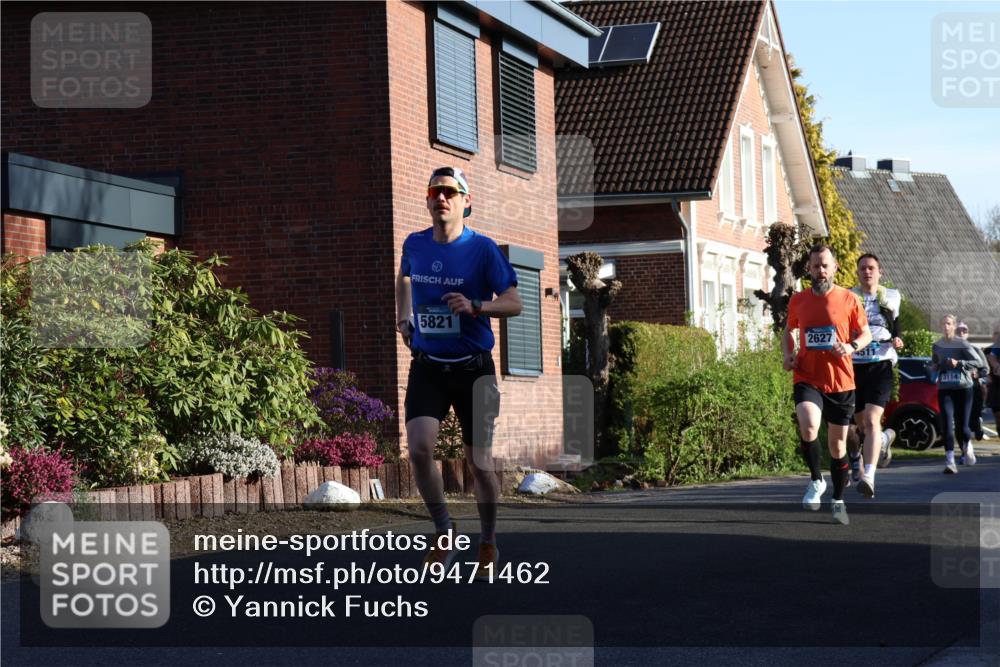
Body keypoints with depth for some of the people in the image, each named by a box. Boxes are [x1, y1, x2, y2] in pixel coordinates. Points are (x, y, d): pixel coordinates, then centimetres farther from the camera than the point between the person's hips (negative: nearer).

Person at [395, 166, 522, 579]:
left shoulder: (482, 248, -8)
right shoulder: (414, 245, 3)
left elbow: (514, 303, -8)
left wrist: (475, 306, -24)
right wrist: (403, 318, 15)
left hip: (473, 369, -2)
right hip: (426, 367, 2)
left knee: (478, 462, 4)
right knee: (419, 448, -18)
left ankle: (488, 543, 27)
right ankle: (444, 533, 3)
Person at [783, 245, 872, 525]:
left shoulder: (849, 300, -1)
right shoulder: (798, 300, 5)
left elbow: (866, 333, 8)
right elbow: (788, 330, 21)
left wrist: (852, 346, -13)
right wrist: (788, 354, 2)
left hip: (841, 381, 0)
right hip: (807, 379, 0)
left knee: (837, 444, 9)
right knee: (808, 428, -27)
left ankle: (839, 502, 26)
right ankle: (816, 480, -2)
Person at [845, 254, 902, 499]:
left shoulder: (892, 297, 9)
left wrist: (897, 339, 4)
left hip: (880, 366, -2)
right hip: (853, 366, 2)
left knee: (871, 420, -20)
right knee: (861, 424, 11)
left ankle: (868, 477, -27)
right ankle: (885, 438, 47)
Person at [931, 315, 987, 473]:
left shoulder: (962, 344, -5)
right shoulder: (936, 345, 8)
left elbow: (978, 363, -9)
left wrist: (959, 363, -19)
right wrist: (934, 367, 4)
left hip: (963, 388, -3)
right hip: (944, 389, 3)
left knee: (962, 427, -1)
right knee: (947, 424, -12)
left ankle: (968, 446, 35)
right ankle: (950, 462, -14)